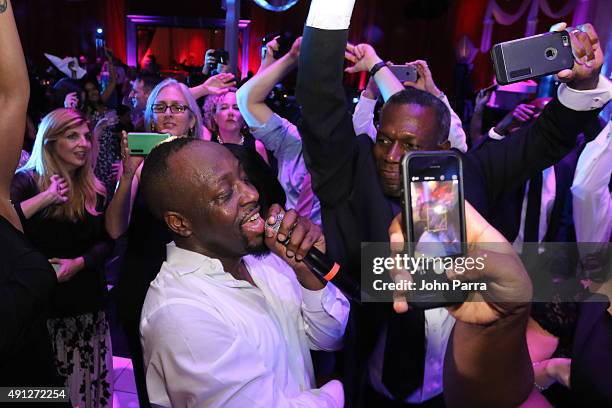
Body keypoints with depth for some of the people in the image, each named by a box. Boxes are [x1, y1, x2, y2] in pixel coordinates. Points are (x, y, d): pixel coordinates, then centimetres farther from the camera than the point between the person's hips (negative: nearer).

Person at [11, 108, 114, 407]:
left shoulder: (93, 189, 7)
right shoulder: (26, 181, -6)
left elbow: (107, 240, 6)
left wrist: (79, 263, -10)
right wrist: (45, 198, -27)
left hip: (88, 303, 4)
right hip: (42, 304, -3)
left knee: (89, 381, 12)